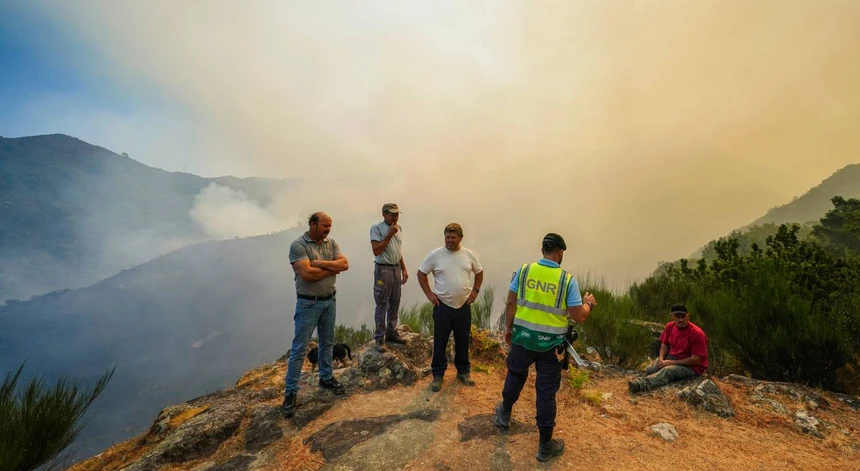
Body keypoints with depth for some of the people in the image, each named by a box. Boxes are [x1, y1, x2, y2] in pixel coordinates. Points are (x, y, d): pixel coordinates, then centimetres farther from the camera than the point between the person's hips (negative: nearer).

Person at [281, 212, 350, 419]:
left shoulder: (332, 243, 3)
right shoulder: (298, 245, -16)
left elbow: (345, 264, -8)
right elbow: (307, 274, -26)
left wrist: (321, 263, -20)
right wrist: (333, 268, -14)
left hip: (330, 301, 6)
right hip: (308, 303, -6)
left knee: (327, 343, 19)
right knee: (299, 349, 2)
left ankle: (326, 378, 36)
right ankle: (290, 392, 13)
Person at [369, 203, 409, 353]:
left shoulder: (398, 228, 11)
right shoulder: (376, 228, -11)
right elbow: (376, 251, -18)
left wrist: (404, 269, 15)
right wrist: (390, 234, -18)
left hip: (396, 269, 7)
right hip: (383, 269, -7)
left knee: (395, 304, 13)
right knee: (382, 305, -2)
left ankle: (391, 333, 26)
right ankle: (380, 338, 6)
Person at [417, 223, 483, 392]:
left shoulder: (469, 254, 0)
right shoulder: (435, 255, -9)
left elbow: (479, 272, 14)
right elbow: (421, 273, 0)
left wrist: (475, 290, 4)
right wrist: (428, 293, -6)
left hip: (464, 305, 2)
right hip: (442, 306, -2)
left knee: (463, 341, 14)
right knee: (440, 342, 7)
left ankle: (463, 371, 32)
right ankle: (438, 374, 22)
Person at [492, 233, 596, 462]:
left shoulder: (524, 270, -7)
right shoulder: (568, 279, -12)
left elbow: (510, 303, -2)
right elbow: (579, 317, -10)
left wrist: (508, 328, 13)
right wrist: (589, 304, 11)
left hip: (523, 337, 2)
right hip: (551, 344, -2)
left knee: (515, 374, 26)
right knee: (546, 392, 9)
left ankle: (504, 414, 48)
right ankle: (545, 445, 23)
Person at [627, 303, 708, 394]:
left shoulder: (697, 333, -22)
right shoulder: (670, 326, -4)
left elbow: (696, 360, -22)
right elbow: (664, 345, 8)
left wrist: (672, 362, -21)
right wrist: (661, 359, -13)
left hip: (692, 366, -7)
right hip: (672, 357, 7)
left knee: (668, 370, -38)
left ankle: (641, 384, -52)